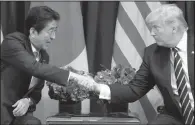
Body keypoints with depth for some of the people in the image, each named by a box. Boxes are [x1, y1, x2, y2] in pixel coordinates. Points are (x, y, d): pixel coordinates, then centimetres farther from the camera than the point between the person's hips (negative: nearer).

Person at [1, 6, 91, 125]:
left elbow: (37, 90, 12)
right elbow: (35, 68, -28)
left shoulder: (44, 56, 8)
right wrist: (72, 76, -32)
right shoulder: (12, 42, -14)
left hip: (18, 111, 6)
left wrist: (28, 101, -11)